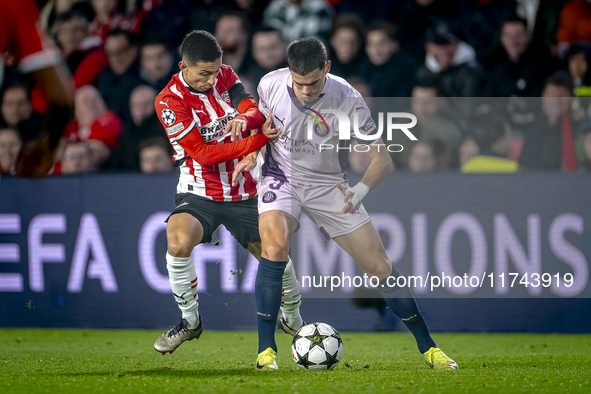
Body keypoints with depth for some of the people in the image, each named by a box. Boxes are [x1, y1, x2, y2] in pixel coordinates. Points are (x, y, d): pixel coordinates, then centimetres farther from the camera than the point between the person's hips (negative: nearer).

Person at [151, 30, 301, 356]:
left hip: (243, 194, 4)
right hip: (199, 194, -4)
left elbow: (255, 110, -8)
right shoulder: (169, 101, -14)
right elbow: (203, 153, -18)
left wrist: (244, 119, -34)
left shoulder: (224, 76, 1)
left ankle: (292, 317, 35)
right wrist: (258, 141, -26)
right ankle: (190, 320, -11)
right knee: (178, 242, -32)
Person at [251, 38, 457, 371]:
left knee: (379, 266, -4)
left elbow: (383, 159, -16)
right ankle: (266, 349, -21)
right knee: (275, 244, -30)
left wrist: (360, 191, -34)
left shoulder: (347, 99, -20)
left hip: (328, 184, 0)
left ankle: (428, 346, 11)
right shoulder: (271, 85, -14)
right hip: (281, 177, 0)